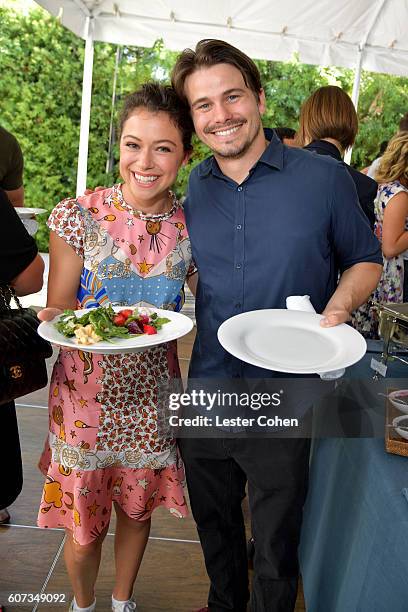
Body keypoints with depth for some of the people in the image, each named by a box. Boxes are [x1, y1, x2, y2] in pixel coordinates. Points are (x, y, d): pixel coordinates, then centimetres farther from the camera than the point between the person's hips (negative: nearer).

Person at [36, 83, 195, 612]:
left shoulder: (191, 228, -6)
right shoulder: (77, 217, -12)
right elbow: (58, 305, -7)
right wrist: (56, 322, -27)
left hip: (152, 394, 2)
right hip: (85, 393, -1)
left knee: (138, 509, 21)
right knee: (83, 524, 13)